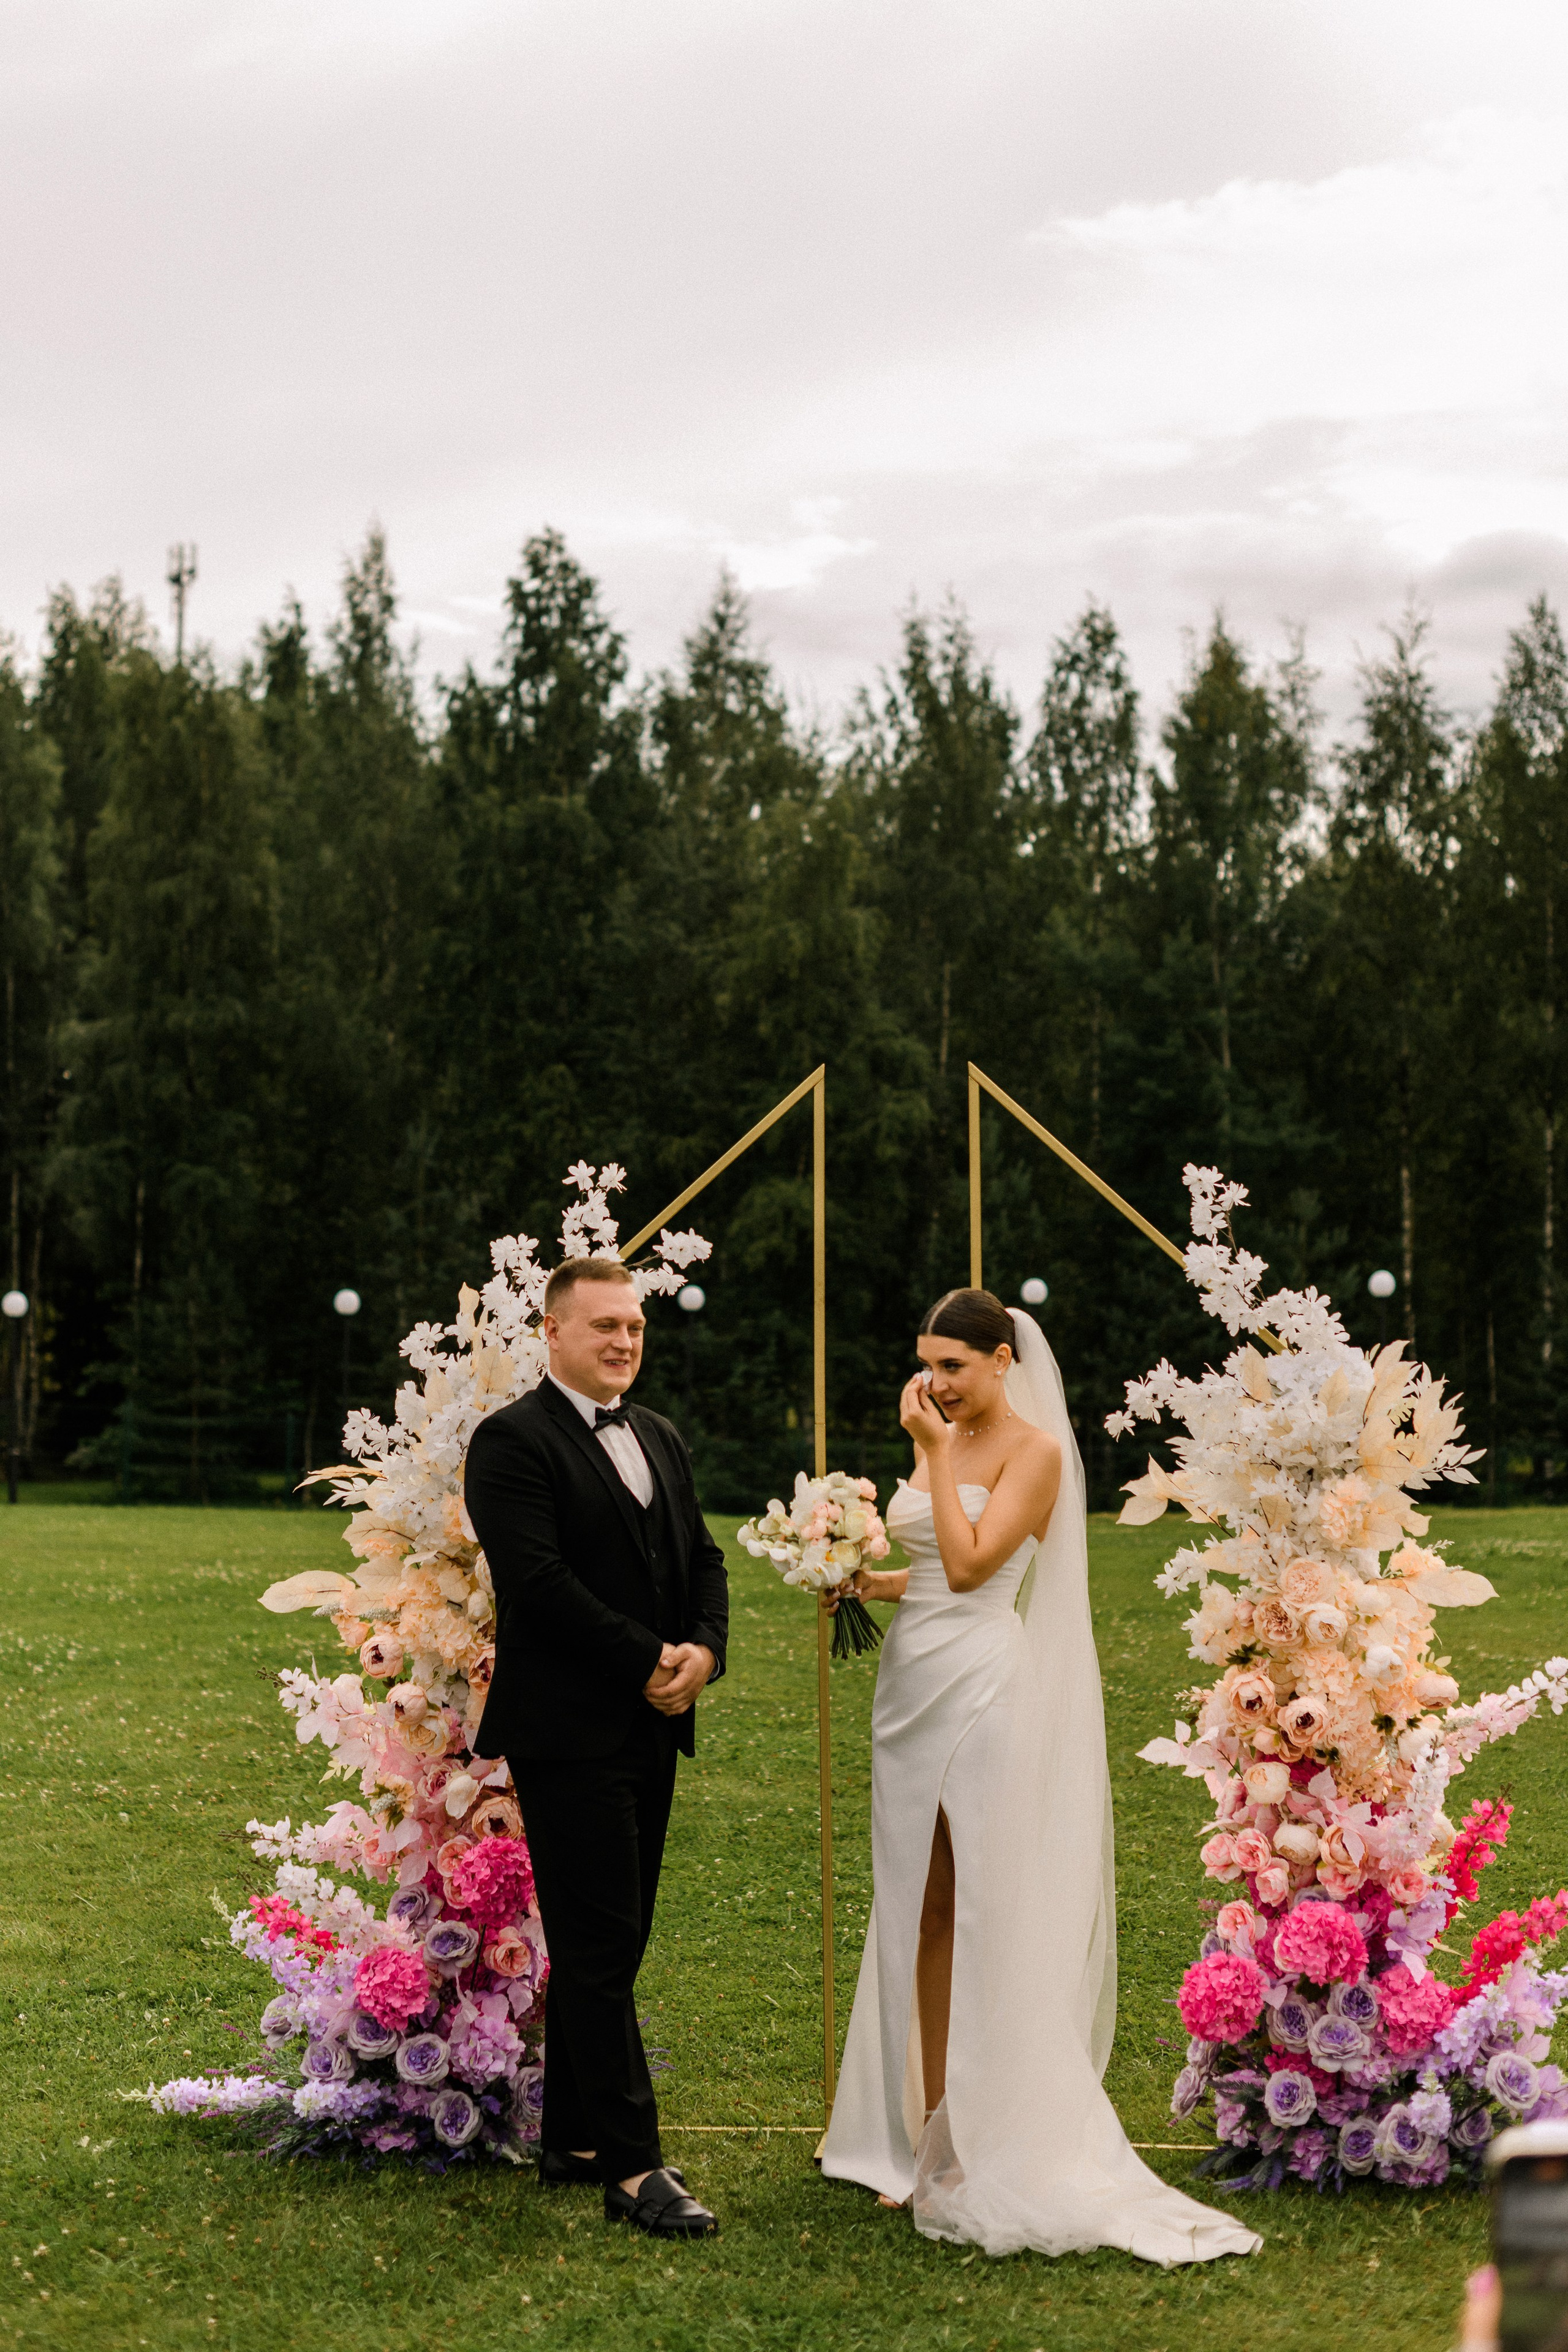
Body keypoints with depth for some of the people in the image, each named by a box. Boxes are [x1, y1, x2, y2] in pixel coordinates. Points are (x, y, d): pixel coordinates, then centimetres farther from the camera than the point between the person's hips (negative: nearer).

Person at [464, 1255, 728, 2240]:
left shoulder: (662, 1439, 17)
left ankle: (572, 2139, 22)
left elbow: (703, 1556, 15)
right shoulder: (513, 1441, -9)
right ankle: (633, 2166, -5)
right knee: (599, 1949, -6)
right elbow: (538, 1578, -18)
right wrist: (649, 1661, -15)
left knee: (610, 1946, 13)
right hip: (570, 1733, -8)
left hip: (652, 1729, 8)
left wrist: (705, 1650, -4)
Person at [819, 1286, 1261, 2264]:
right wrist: (864, 1581, 6)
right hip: (914, 1684, 8)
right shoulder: (940, 1442, 14)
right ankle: (929, 2133, 17)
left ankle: (989, 2150, 5)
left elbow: (971, 1562, -18)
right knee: (918, 1912, 9)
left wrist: (938, 1453, -14)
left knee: (983, 1916, -4)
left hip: (981, 1690, -8)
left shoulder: (1035, 1451, -8)